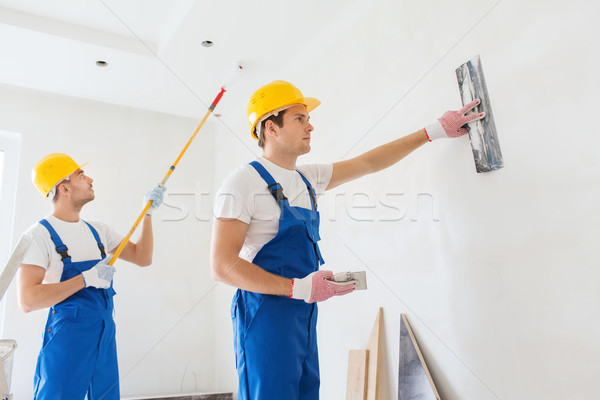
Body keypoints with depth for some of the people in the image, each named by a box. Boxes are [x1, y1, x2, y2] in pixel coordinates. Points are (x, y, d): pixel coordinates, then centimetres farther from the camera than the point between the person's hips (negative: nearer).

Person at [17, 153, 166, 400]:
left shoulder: (98, 231, 10)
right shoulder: (40, 235, -11)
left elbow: (142, 258, 10)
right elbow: (28, 301, -18)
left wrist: (148, 213, 4)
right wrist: (87, 278, -21)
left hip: (105, 335, 7)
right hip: (67, 338, -6)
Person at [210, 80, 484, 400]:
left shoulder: (307, 178, 12)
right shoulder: (242, 182, -11)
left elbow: (370, 162, 16)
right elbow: (222, 265, -16)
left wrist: (434, 131, 16)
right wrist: (297, 287, -22)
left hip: (305, 313, 8)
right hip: (267, 313, -7)